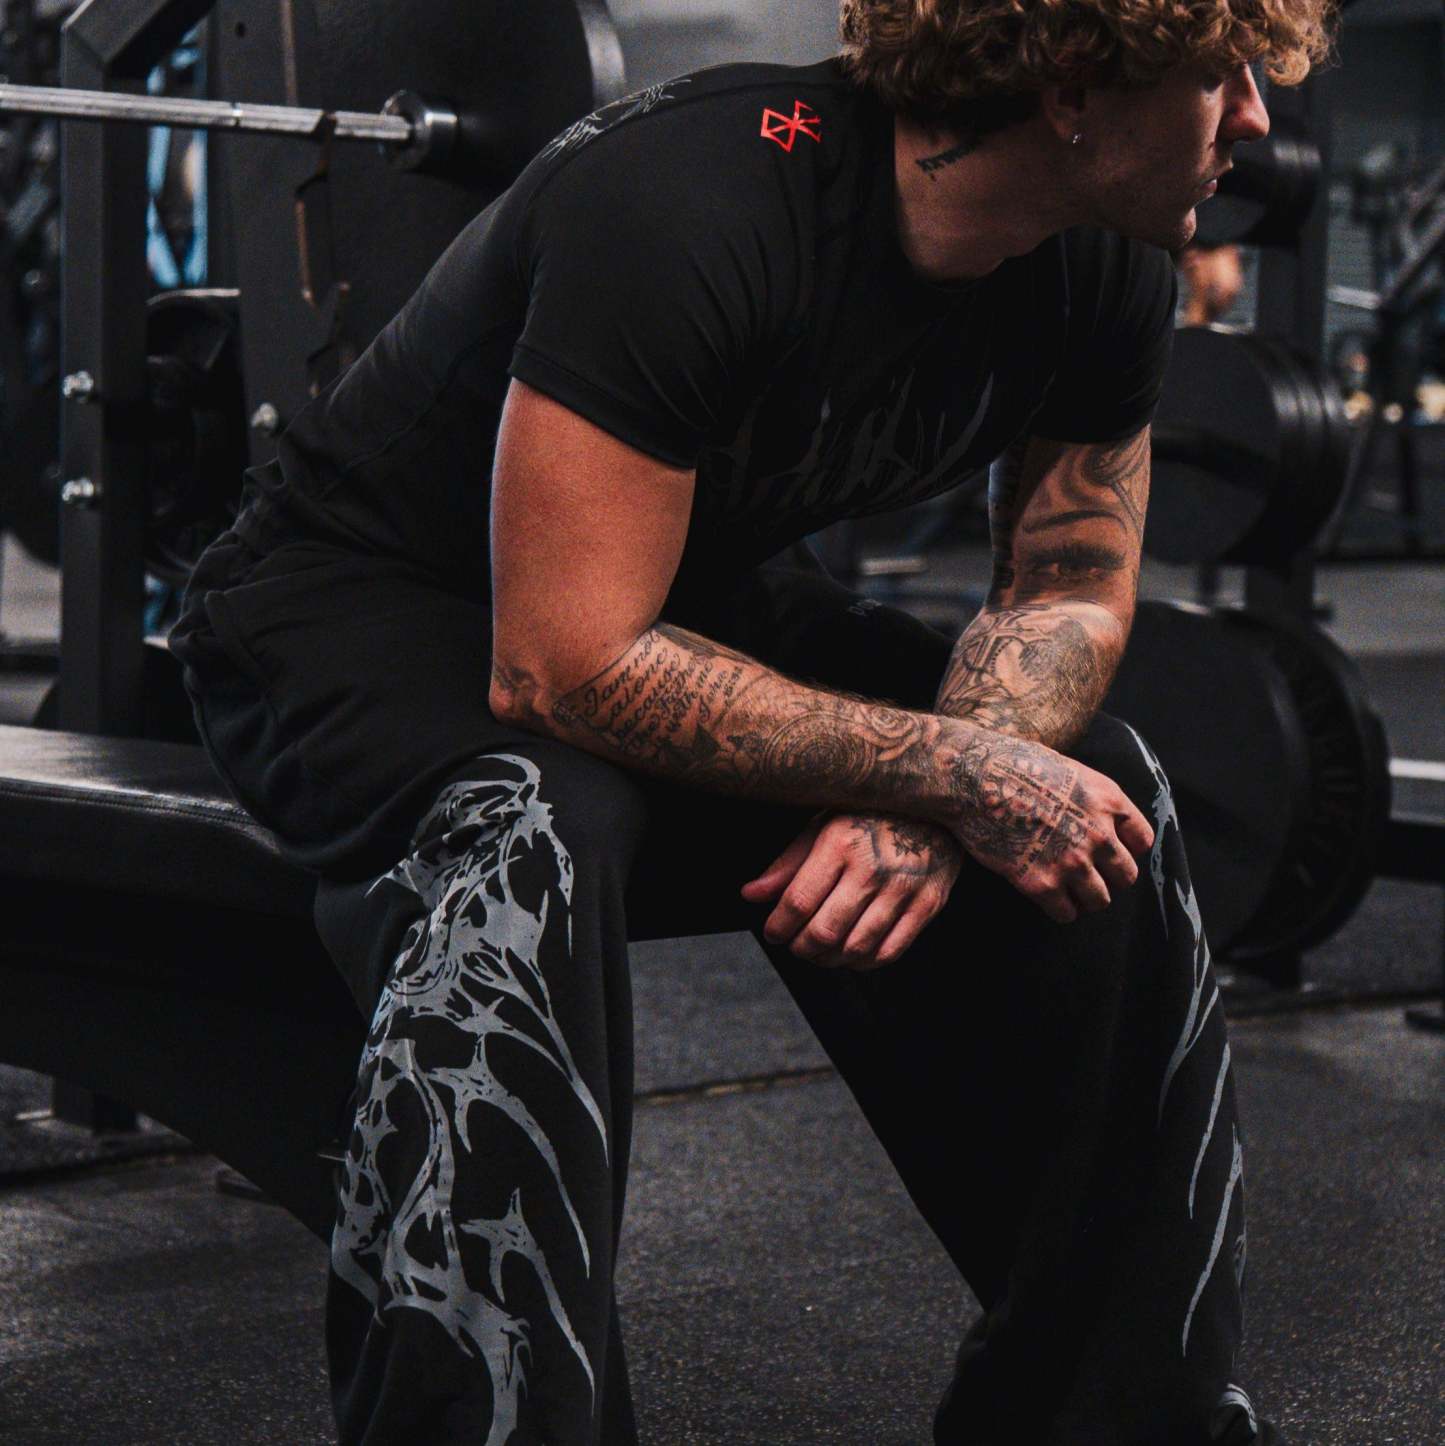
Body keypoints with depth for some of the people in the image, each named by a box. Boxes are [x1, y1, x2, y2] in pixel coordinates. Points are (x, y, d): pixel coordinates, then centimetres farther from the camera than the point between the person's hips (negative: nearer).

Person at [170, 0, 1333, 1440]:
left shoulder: (1106, 270, -12)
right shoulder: (690, 205, -35)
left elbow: (1069, 593, -2)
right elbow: (562, 664, -36)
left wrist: (921, 804, -23)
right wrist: (948, 771, -32)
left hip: (688, 595, 7)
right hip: (358, 609, -7)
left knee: (1096, 810, -4)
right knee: (525, 847, -39)